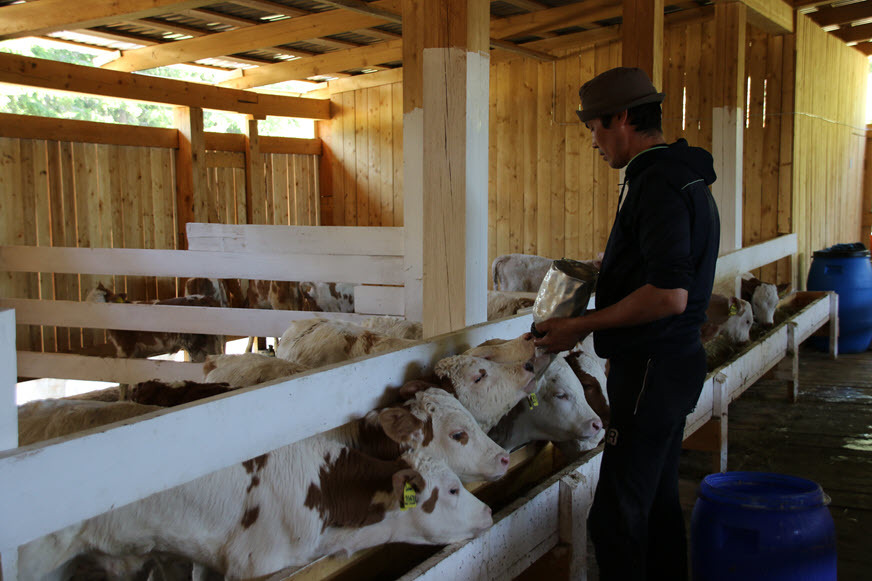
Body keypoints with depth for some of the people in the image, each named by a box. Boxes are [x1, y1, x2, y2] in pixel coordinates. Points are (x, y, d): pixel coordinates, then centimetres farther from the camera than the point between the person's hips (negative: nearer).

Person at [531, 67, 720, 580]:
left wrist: (583, 325, -20)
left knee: (616, 516, -6)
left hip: (652, 368, -11)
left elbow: (669, 295, -28)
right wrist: (603, 278, 21)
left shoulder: (659, 184, -19)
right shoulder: (683, 177, 14)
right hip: (674, 361, 11)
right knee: (659, 501, 19)